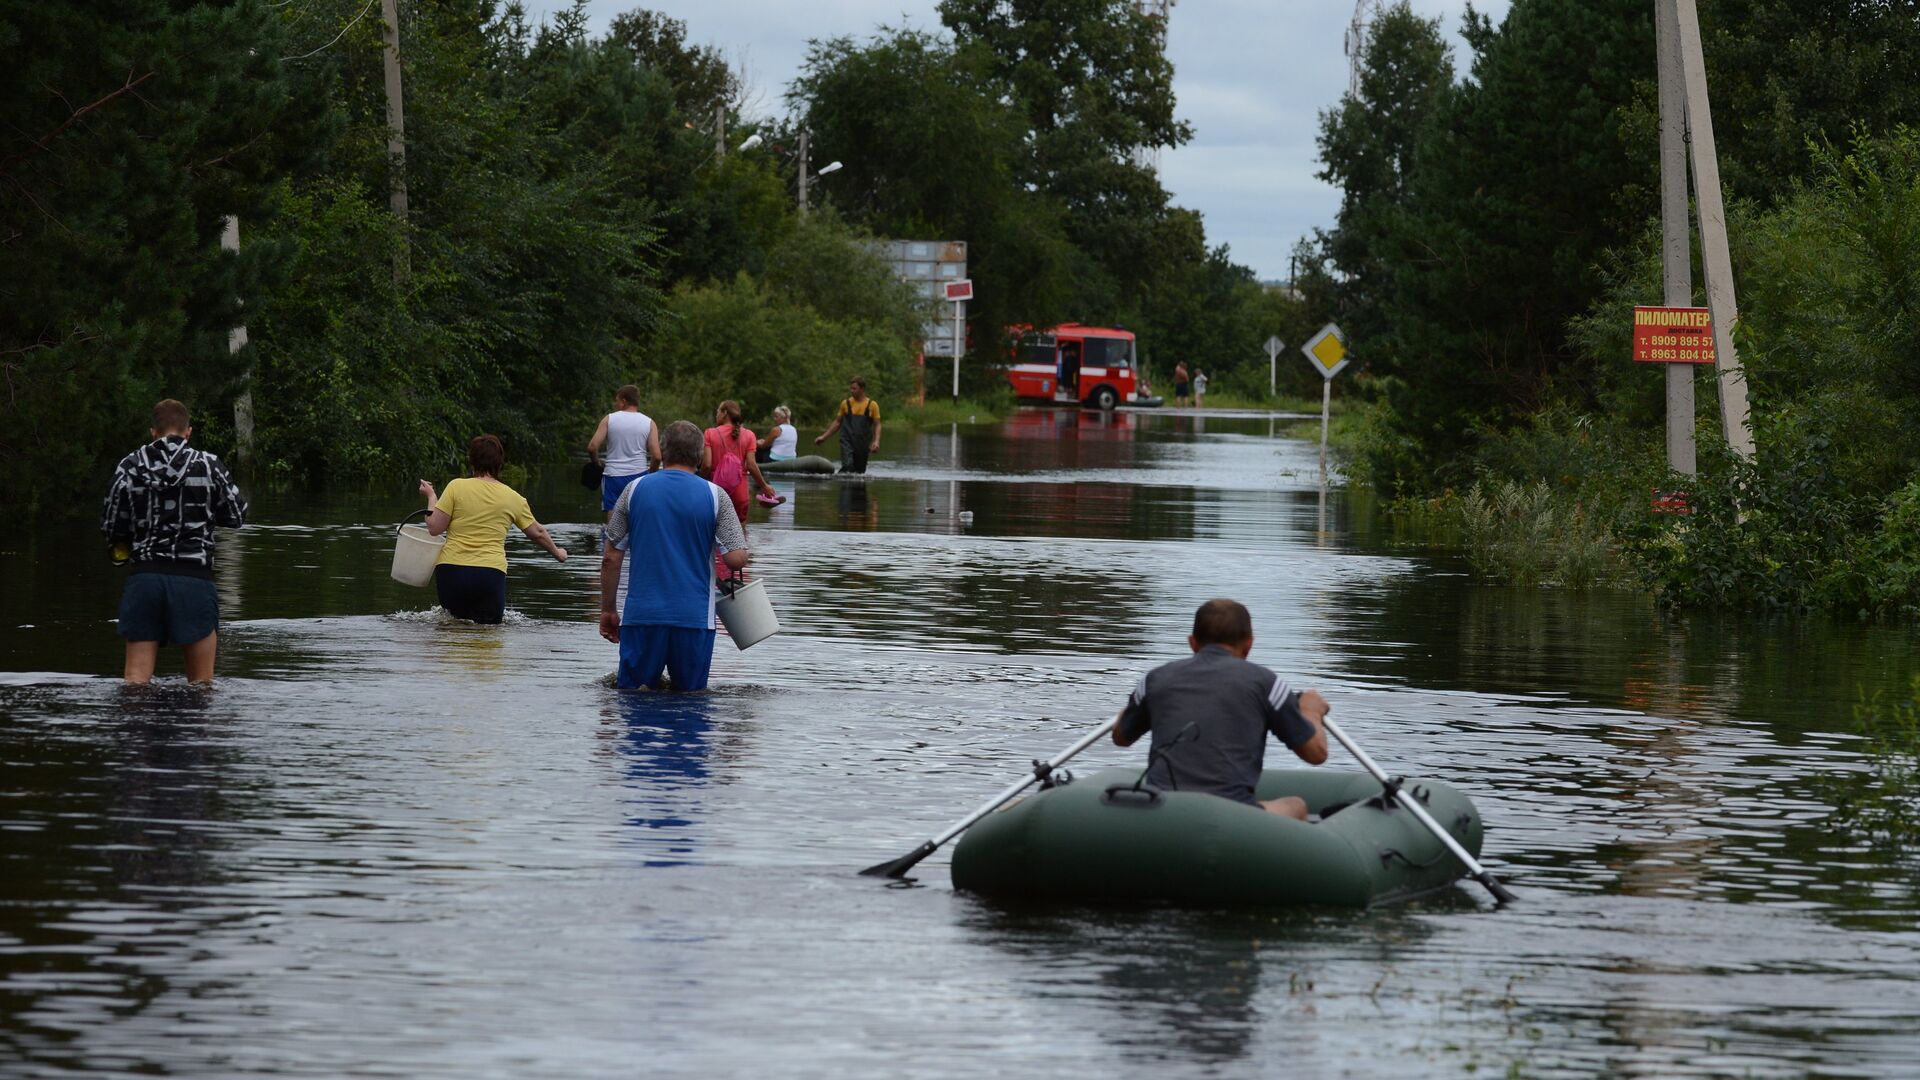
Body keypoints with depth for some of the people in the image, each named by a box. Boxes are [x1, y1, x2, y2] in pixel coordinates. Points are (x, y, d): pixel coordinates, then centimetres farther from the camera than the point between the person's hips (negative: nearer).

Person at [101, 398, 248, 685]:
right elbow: (237, 516, 8)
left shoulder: (130, 465, 4)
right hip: (195, 577, -2)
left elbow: (110, 526, 6)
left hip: (144, 576, 2)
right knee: (201, 683, 7)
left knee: (135, 680, 2)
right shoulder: (208, 465, 0)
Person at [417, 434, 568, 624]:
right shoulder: (513, 498, 8)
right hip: (491, 572, 0)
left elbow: (434, 528, 0)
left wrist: (431, 497, 16)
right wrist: (557, 553, 38)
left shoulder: (456, 487, 0)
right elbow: (537, 533, 20)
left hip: (451, 569, 0)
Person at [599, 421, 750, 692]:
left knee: (632, 691, 5)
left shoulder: (635, 490, 4)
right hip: (695, 616, -1)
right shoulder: (714, 496, -1)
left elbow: (611, 558, 6)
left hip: (642, 615, 1)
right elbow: (736, 559, -6)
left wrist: (607, 610, 15)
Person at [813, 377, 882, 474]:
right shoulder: (846, 403, 7)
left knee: (859, 471, 4)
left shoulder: (872, 405, 3)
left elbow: (877, 425, 4)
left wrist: (876, 441, -12)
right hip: (847, 442, -1)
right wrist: (824, 436, 12)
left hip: (863, 444, 1)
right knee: (847, 466, -23)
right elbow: (837, 422, 16)